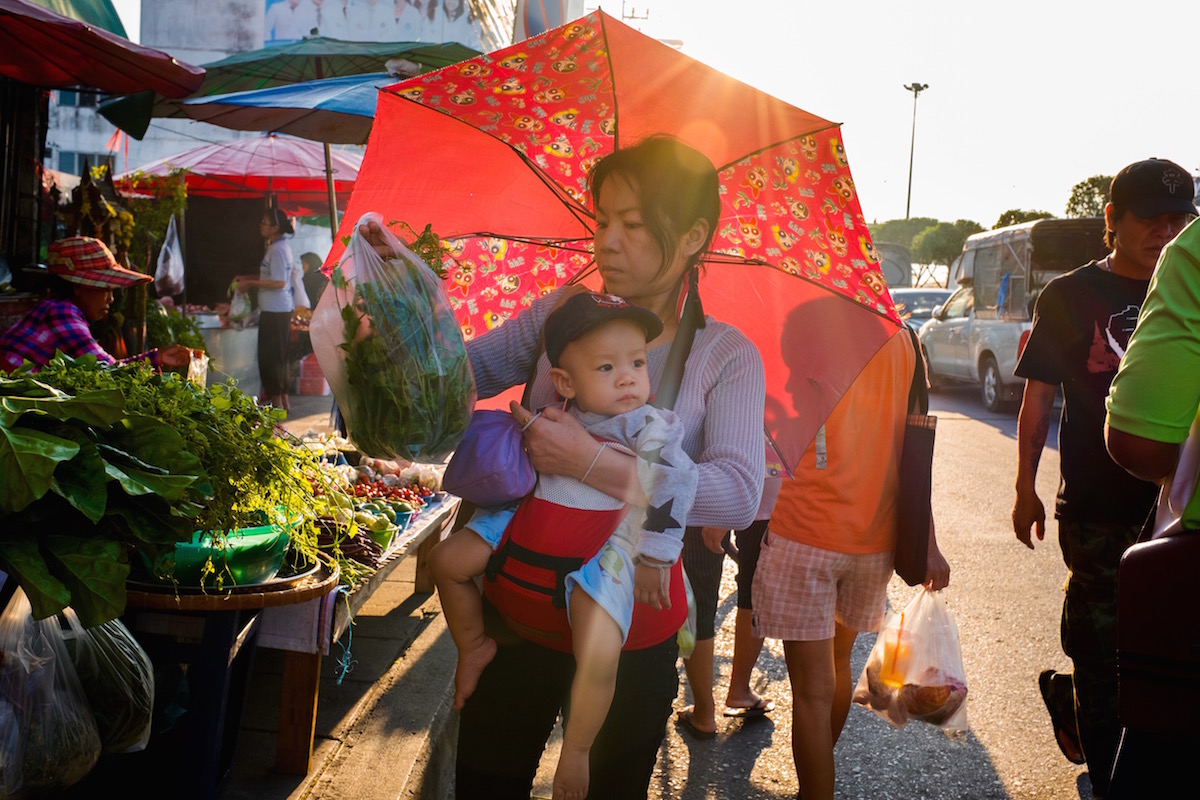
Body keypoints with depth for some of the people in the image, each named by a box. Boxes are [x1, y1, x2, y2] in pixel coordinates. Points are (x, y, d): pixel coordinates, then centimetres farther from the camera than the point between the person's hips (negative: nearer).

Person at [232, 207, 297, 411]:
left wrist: (250, 283, -15)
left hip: (275, 311, -11)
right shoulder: (280, 246, 15)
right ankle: (283, 400, 23)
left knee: (270, 357, -5)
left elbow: (279, 282, -22)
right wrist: (247, 278, 19)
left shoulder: (277, 249, -17)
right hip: (280, 310, 11)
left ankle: (277, 400, 1)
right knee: (278, 356, 16)